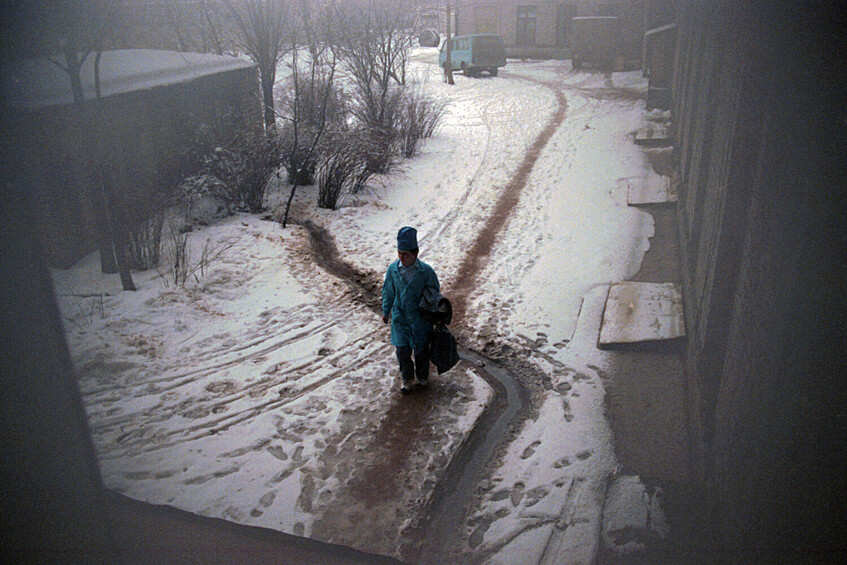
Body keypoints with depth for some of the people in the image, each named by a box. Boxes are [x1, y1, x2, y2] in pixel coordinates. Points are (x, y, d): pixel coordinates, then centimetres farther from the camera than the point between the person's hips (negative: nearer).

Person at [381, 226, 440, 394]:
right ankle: (407, 379, 32)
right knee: (402, 351, 8)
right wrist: (386, 311, 16)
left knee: (421, 350, 14)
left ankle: (422, 376, 41)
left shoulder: (426, 271, -15)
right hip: (400, 317, 2)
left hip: (420, 318, -2)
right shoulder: (393, 269, -8)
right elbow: (388, 292, 8)